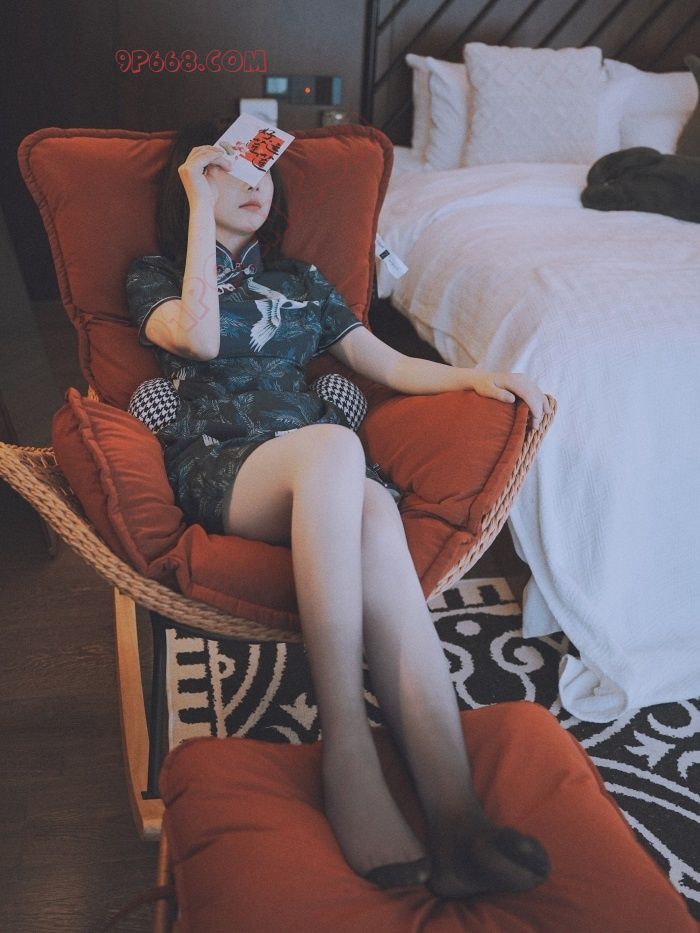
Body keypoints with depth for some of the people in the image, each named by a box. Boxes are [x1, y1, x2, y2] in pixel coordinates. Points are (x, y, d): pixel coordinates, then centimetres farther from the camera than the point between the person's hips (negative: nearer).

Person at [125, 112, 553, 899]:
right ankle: (346, 743, -39)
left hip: (316, 470, 3)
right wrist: (202, 206, 0)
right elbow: (200, 337, -8)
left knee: (374, 518, -35)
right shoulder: (155, 274, 18)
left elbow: (389, 365, 23)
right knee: (334, 446, -38)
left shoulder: (298, 280, 29)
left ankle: (455, 816, -44)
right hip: (217, 466, -3)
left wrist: (471, 377, 4)